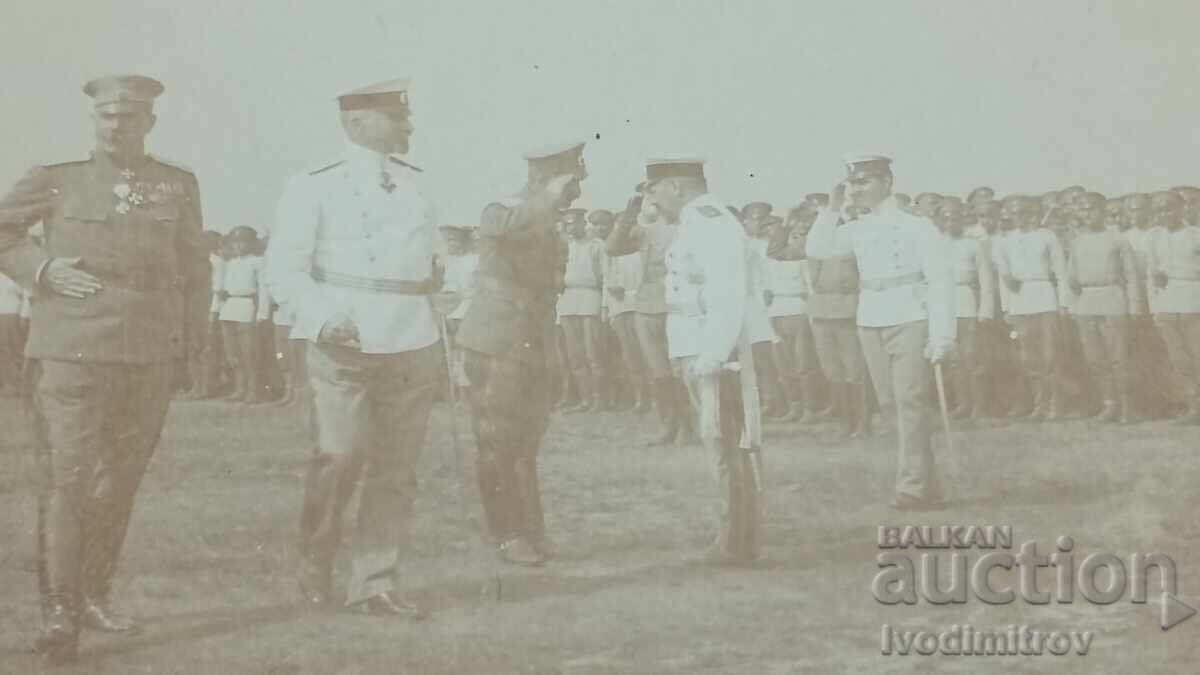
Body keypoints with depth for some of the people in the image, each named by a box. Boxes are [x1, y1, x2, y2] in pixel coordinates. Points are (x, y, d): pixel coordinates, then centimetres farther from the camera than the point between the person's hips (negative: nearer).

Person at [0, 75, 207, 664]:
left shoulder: (178, 185, 10)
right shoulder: (57, 180, 4)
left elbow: (193, 266, 17)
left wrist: (185, 332, 10)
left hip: (151, 354, 3)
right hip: (71, 346, -3)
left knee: (121, 480, 10)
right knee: (68, 475, -9)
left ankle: (94, 594, 24)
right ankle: (58, 610, -4)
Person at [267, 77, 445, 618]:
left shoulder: (417, 184, 16)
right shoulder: (315, 187, 0)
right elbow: (283, 269, -5)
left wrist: (435, 335, 19)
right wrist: (323, 318, -20)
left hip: (413, 349, 5)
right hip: (346, 346, -5)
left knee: (396, 471, 3)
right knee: (339, 457, -10)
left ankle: (376, 582, 11)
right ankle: (315, 566, 12)